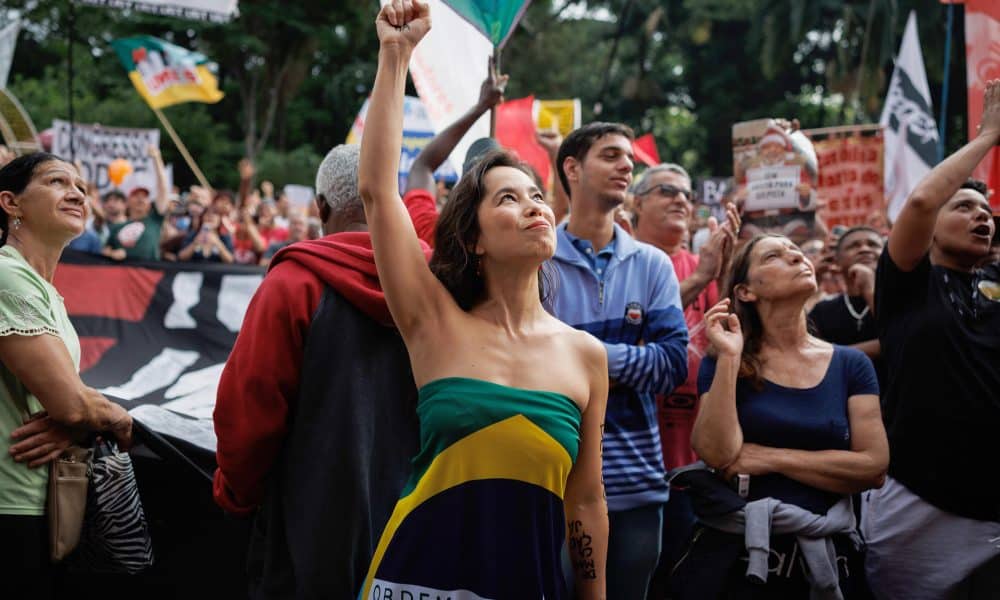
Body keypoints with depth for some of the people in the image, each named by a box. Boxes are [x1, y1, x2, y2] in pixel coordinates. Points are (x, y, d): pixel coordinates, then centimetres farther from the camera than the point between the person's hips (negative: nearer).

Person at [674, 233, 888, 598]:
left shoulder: (851, 365, 3)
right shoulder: (725, 361, -1)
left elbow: (874, 467, -7)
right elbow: (719, 456, -15)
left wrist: (771, 458, -12)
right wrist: (729, 358, -19)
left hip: (821, 558, 2)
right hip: (734, 554, -2)